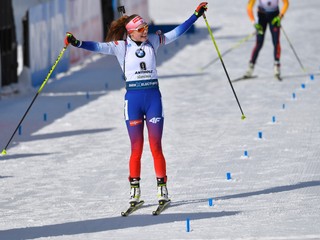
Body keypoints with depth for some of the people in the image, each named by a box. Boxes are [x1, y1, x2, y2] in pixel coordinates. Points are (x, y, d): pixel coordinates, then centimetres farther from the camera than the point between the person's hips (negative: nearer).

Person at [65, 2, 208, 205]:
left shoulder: (153, 41, 7)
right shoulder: (121, 46, -1)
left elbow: (175, 33, 13)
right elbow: (99, 47, -12)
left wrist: (196, 15, 12)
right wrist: (77, 43, -27)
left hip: (153, 97, 1)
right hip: (133, 99, -1)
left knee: (156, 147, -1)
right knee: (136, 149, 1)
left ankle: (162, 188, 5)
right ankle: (134, 190, 9)